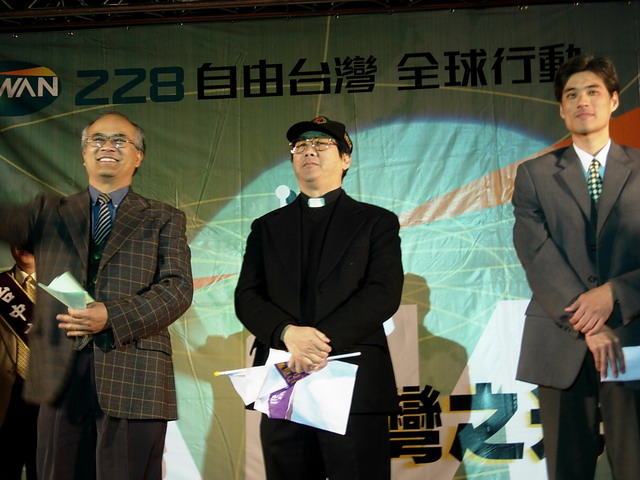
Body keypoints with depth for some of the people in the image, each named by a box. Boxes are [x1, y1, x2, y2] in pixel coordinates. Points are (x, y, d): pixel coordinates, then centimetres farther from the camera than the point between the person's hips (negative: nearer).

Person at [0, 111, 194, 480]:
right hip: (61, 375, 2)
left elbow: (179, 288, -1)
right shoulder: (50, 212, 18)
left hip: (134, 379, -2)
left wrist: (112, 316, -14)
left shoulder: (164, 219, 11)